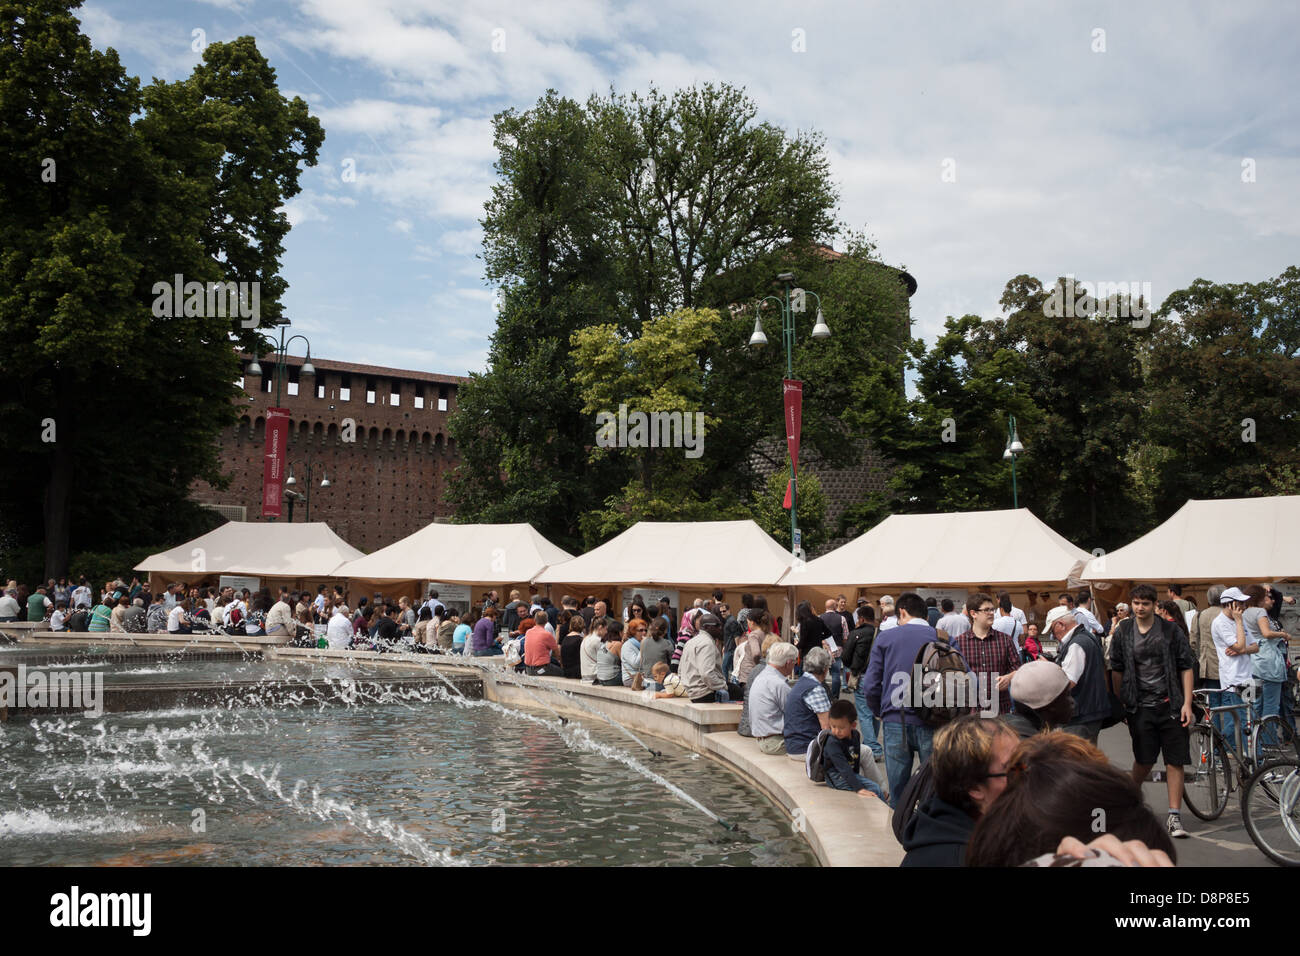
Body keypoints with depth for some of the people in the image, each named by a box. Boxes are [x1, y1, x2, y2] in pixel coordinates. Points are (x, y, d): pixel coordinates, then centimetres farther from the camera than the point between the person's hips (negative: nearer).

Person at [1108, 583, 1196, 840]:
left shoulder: (1171, 631, 0)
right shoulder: (1122, 633, 3)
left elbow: (1185, 667, 1)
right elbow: (1117, 670, 11)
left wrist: (1187, 703, -6)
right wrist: (1120, 702, 11)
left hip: (1170, 705, 0)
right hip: (1140, 706, 1)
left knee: (1175, 761, -2)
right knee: (1144, 759, 4)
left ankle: (1174, 816, 6)